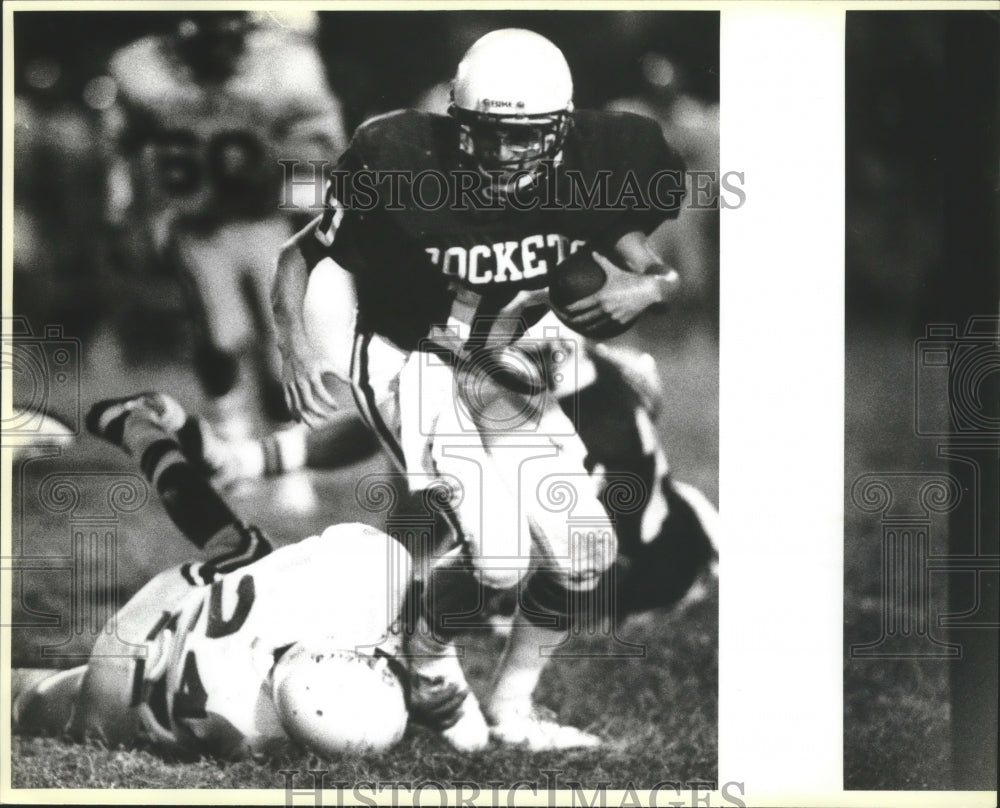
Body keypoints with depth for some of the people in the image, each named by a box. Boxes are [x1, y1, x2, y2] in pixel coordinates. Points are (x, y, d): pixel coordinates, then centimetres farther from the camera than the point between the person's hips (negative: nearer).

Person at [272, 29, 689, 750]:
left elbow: (643, 261, 3)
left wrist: (647, 288, -21)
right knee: (498, 557, -20)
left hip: (506, 366, 6)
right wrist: (297, 347, -26)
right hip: (411, 361, -5)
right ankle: (430, 652, 14)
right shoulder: (407, 170, -23)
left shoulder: (585, 176, -13)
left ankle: (511, 707, 24)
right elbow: (300, 254, -10)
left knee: (585, 550, 2)